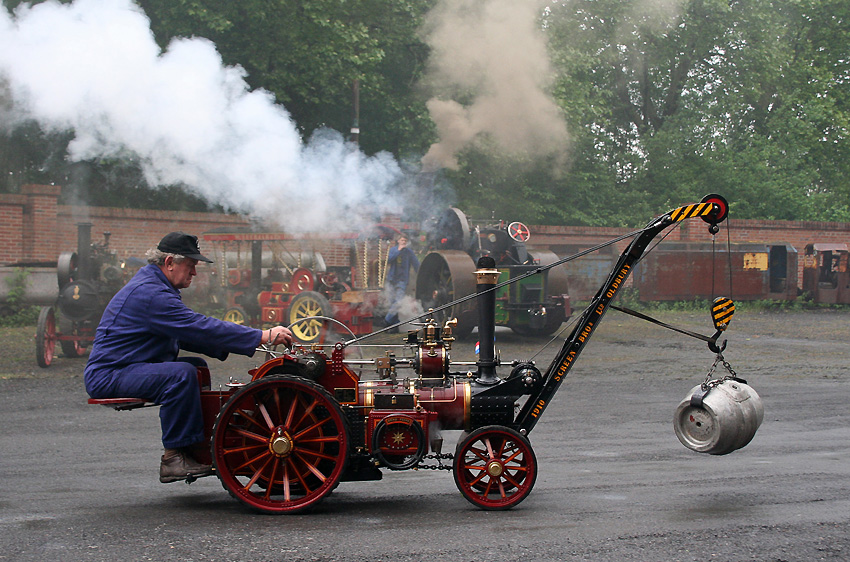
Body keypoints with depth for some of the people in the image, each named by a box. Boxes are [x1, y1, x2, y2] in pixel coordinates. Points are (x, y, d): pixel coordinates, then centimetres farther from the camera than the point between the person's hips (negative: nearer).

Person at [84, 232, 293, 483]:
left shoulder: (152, 285, 15)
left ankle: (197, 450, 8)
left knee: (197, 367, 11)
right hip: (108, 376, -11)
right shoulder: (150, 293, -20)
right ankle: (174, 459, -24)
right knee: (181, 374, -29)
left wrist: (225, 347, 4)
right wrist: (263, 337, -24)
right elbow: (202, 328, -25)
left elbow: (185, 335, 19)